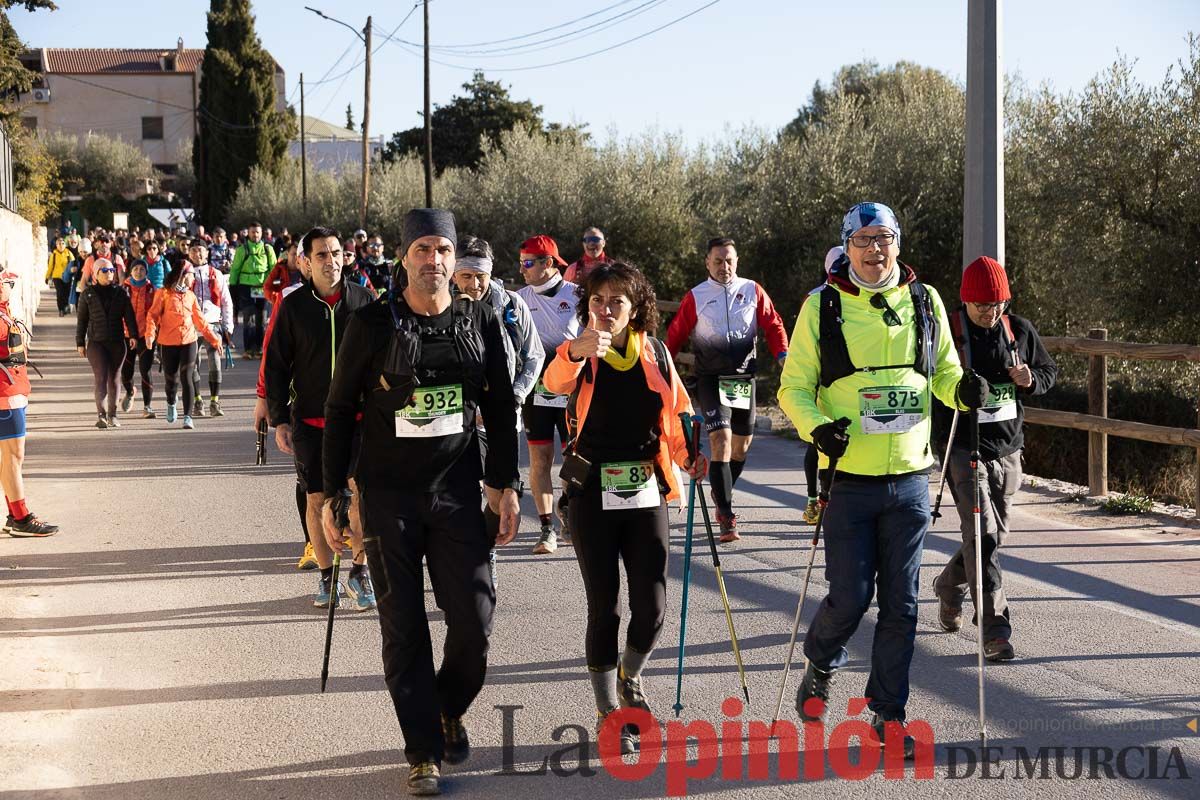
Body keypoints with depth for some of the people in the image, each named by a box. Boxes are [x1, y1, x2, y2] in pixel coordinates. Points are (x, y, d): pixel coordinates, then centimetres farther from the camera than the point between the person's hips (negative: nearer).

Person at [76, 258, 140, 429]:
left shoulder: (120, 293, 6)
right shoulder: (88, 294, 4)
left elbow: (129, 315, 1)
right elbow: (82, 319, 7)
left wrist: (133, 336, -12)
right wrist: (80, 343, 4)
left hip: (117, 342, 2)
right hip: (96, 342, -2)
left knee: (114, 379, 8)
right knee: (100, 377, -14)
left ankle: (112, 415, 16)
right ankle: (101, 414, -20)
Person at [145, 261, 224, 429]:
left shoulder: (190, 296, 13)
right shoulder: (164, 293, -1)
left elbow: (200, 321, 17)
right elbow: (153, 314, -5)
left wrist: (215, 340, 16)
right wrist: (150, 333, -23)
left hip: (189, 341, 2)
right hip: (169, 343, -2)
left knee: (186, 378, -8)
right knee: (171, 378, 6)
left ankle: (188, 417, -8)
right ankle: (171, 404, 38)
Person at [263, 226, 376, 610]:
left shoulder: (364, 300, 1)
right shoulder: (293, 307, -1)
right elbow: (275, 365, 3)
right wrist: (279, 419, -1)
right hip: (310, 419, 0)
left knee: (363, 494, -6)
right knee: (317, 499, 6)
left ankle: (360, 571, 8)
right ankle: (327, 574, 19)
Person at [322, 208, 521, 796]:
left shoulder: (480, 323, 3)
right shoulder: (373, 324, -4)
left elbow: (500, 409, 10)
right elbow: (340, 410, 1)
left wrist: (507, 486, 5)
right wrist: (331, 494, -2)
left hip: (457, 491, 2)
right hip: (388, 494, -2)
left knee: (474, 618, -3)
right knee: (403, 626, 1)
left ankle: (448, 709, 26)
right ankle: (424, 751, 11)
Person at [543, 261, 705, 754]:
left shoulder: (655, 353, 5)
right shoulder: (579, 357, -4)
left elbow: (679, 410, 7)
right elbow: (556, 382, -28)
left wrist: (690, 453, -14)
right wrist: (577, 352, -50)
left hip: (645, 490, 2)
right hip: (591, 493, -2)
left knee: (652, 607, 0)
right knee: (604, 607, -1)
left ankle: (629, 680, 31)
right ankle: (608, 713, 15)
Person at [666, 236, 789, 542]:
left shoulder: (753, 291, 6)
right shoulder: (695, 297, 2)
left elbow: (772, 324, 7)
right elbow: (676, 334, 6)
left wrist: (782, 354, -8)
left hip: (744, 376, 3)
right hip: (710, 377, -3)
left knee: (742, 443, 10)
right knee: (721, 438, -16)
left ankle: (722, 495, 34)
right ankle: (726, 516, -17)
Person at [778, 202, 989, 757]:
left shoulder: (925, 302, 7)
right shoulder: (822, 307, -1)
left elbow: (943, 372, 18)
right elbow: (794, 387, 1)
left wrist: (963, 389, -5)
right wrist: (816, 427, -18)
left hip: (909, 479, 3)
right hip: (848, 479, -3)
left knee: (900, 603, 6)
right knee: (850, 596, -2)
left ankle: (888, 711, 18)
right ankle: (820, 668, 29)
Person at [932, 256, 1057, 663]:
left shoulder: (1020, 330, 5)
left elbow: (1049, 370, 17)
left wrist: (1031, 381, -6)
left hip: (1008, 448, 5)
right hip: (963, 448, -5)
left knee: (994, 534, 16)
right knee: (982, 534, -15)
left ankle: (949, 587, 43)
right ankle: (994, 630, -15)